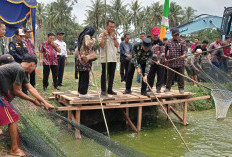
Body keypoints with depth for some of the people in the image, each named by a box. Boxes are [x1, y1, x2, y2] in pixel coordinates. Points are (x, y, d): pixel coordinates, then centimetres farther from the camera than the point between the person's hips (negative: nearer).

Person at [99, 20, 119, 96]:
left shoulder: (114, 35, 15)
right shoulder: (103, 35, -2)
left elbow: (117, 45, 3)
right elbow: (101, 45, -16)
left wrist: (114, 37, -5)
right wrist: (104, 36, -15)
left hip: (113, 58, 6)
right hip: (105, 59, -5)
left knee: (111, 75, 9)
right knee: (104, 74, 0)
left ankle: (110, 90, 18)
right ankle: (103, 90, 7)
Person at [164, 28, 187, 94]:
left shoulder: (182, 42, 2)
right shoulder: (169, 42, 7)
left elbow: (185, 50, -9)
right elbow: (165, 50, 19)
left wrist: (184, 55, -29)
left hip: (180, 63, -1)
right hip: (171, 63, 2)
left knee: (180, 76, 4)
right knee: (169, 76, 9)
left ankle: (181, 88, 15)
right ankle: (168, 88, 23)